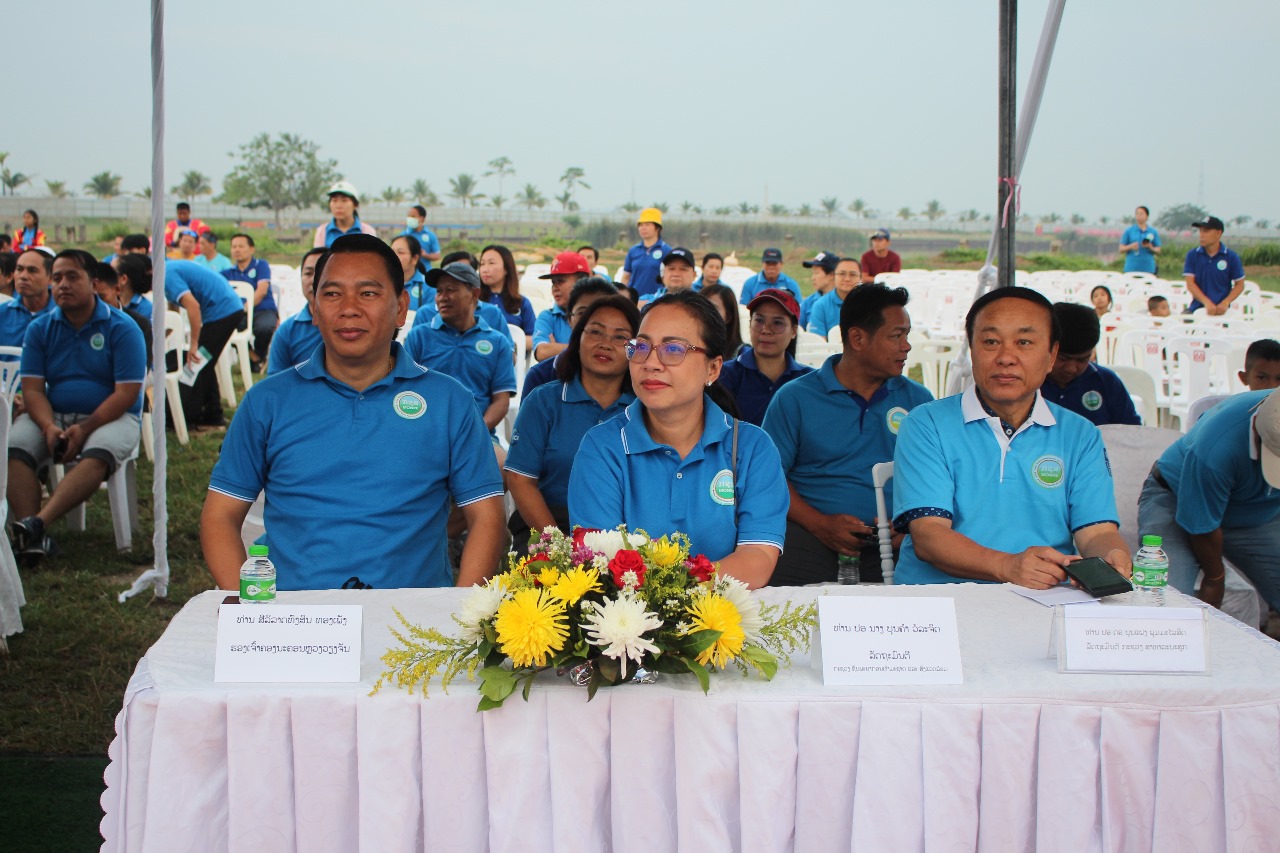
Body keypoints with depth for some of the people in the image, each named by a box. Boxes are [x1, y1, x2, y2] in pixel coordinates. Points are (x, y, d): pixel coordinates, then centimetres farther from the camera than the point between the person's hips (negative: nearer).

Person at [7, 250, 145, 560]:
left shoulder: (122, 328, -4)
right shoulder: (40, 328, 8)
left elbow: (126, 394, -9)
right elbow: (32, 389, 1)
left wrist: (85, 429, -20)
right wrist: (49, 426, -19)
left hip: (110, 417, -3)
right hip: (53, 416, 3)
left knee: (98, 454, -36)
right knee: (14, 446, -26)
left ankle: (37, 523, -48)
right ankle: (33, 536, -38)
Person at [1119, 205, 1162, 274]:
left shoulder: (1153, 232, 8)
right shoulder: (1128, 231, 6)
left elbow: (1158, 251, 10)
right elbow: (1121, 249, 4)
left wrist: (1151, 248, -11)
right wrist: (1130, 247, -15)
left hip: (1148, 268, 1)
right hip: (1132, 268, -1)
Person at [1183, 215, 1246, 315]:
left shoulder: (1231, 257, 2)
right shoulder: (1192, 255, 4)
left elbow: (1239, 285, 7)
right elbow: (1190, 284, -2)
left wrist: (1225, 303, -10)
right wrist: (1207, 302, -16)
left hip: (1221, 310, -1)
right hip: (1196, 308, 1)